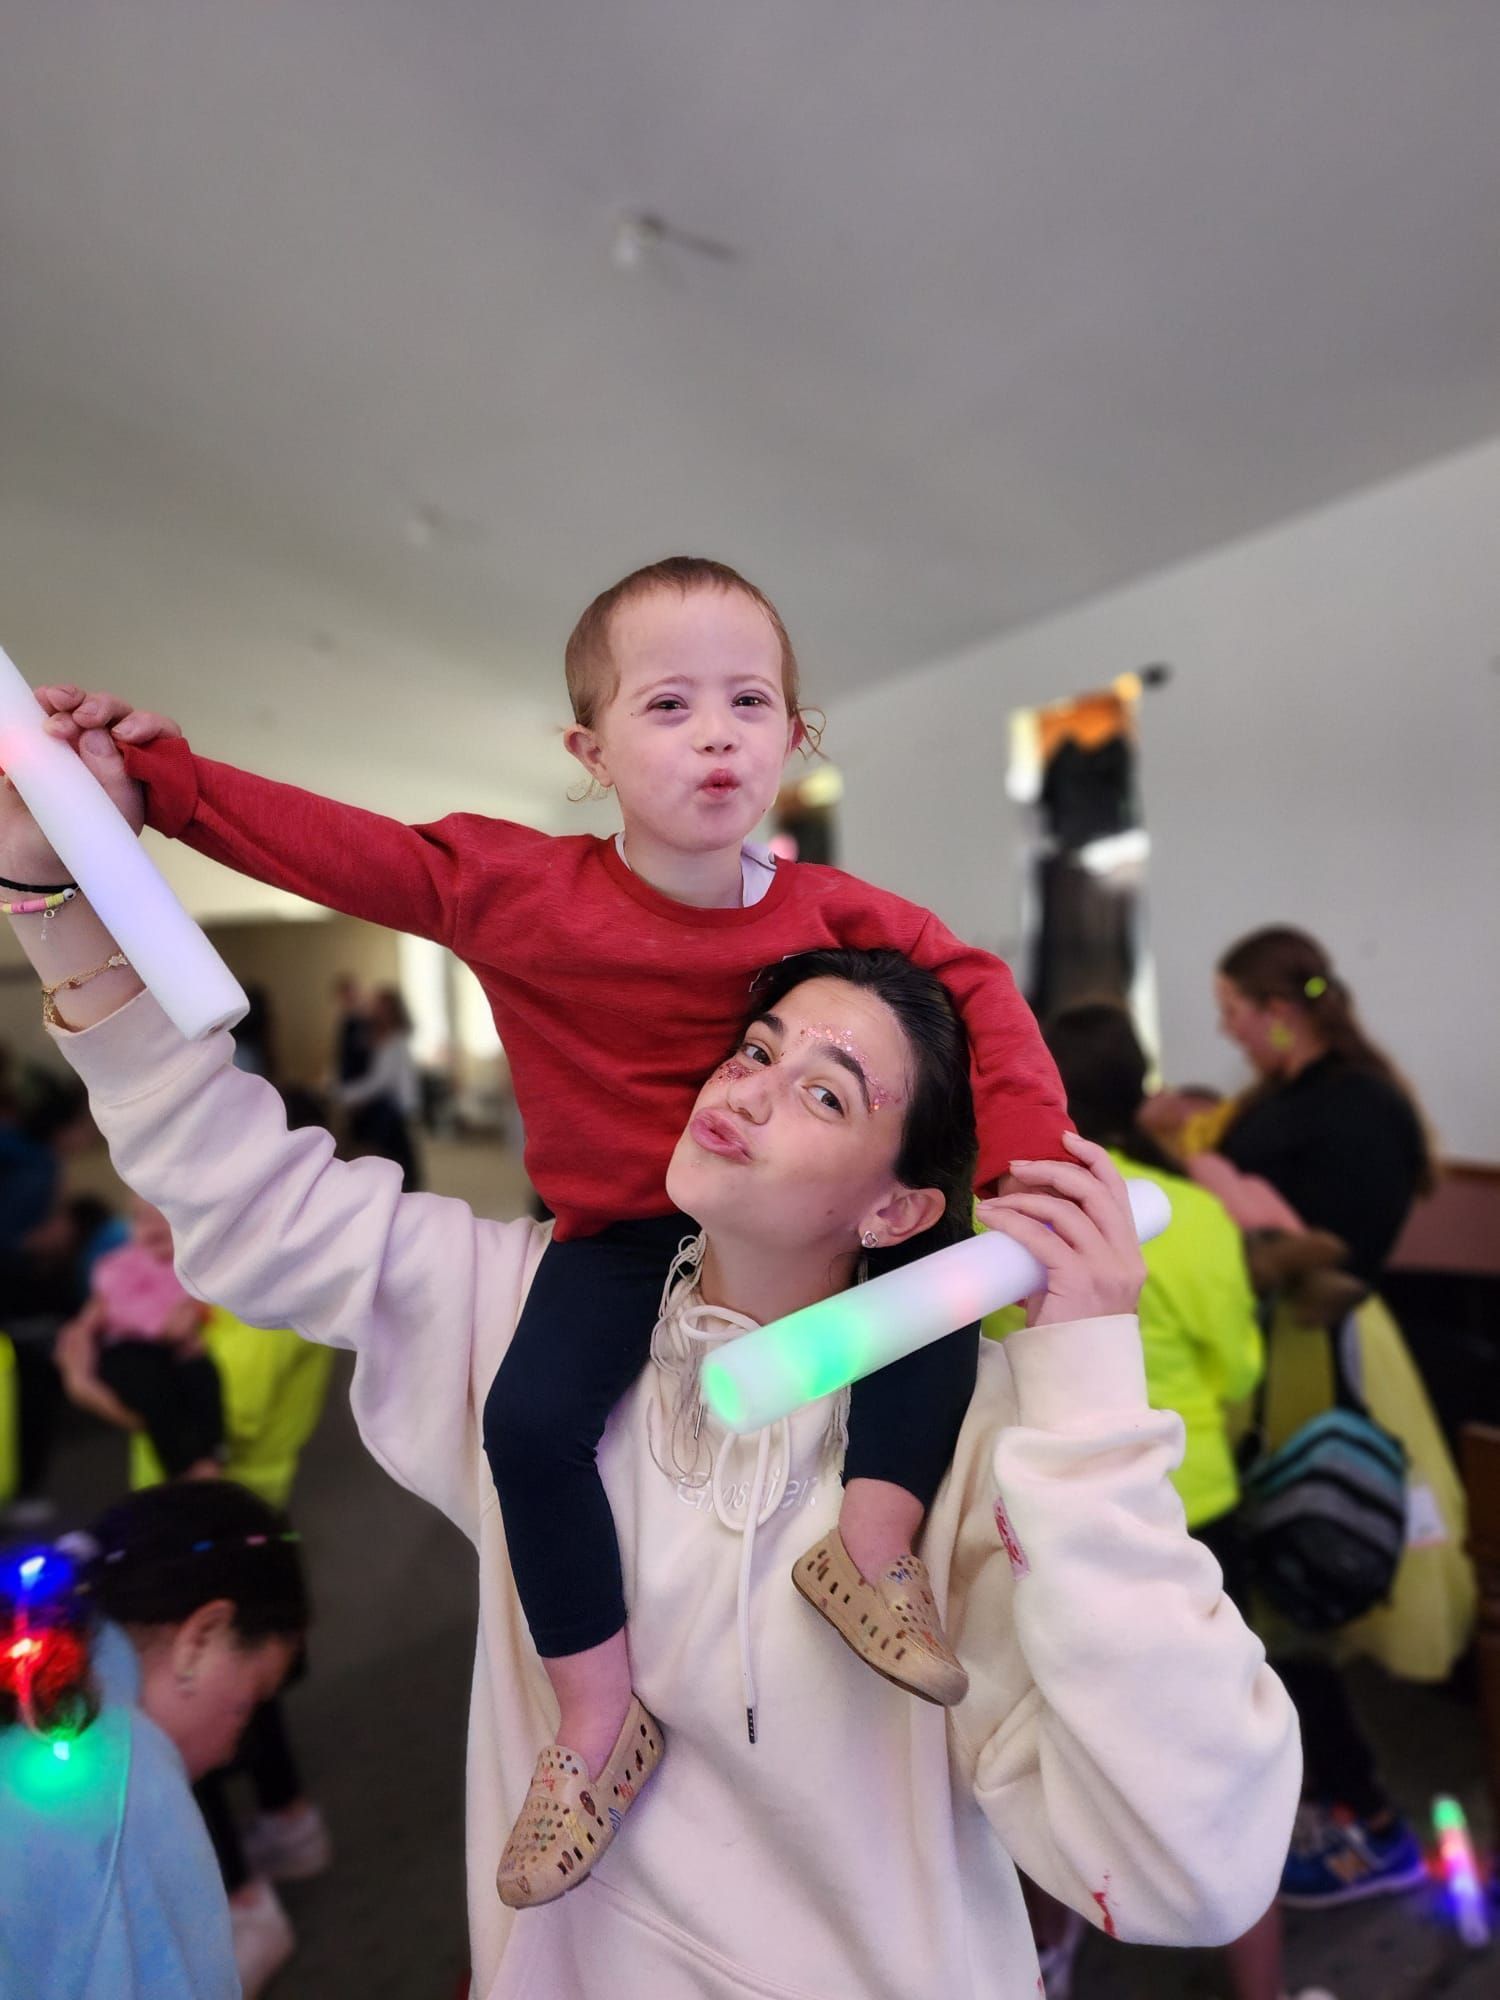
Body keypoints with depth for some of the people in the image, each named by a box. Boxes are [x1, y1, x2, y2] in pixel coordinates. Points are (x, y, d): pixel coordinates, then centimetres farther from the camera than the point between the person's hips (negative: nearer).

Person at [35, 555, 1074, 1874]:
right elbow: (332, 846, -12)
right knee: (534, 1419, -21)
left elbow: (976, 989, -8)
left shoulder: (830, 911, -11)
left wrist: (1027, 1156, -21)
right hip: (618, 1232, -2)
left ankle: (871, 1547, -2)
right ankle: (599, 1721, 0)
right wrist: (147, 772, -16)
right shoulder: (515, 888, -15)